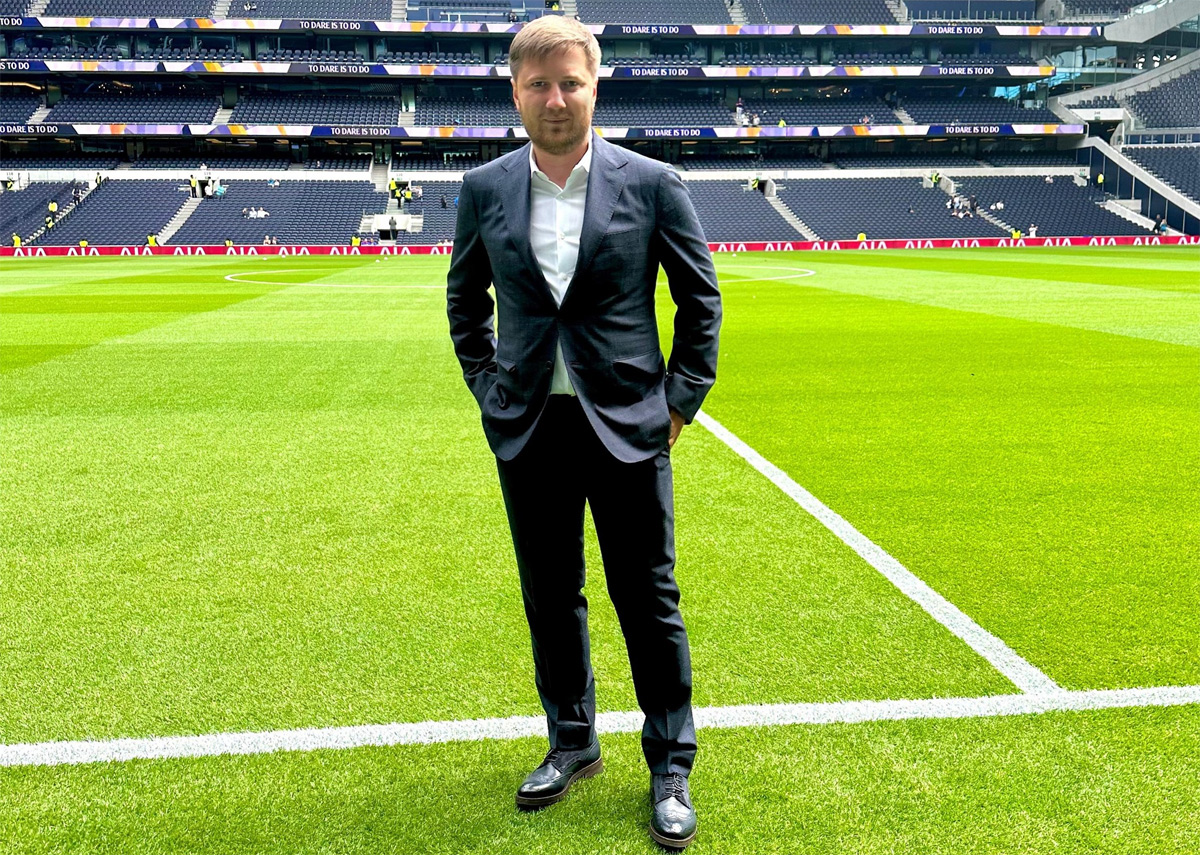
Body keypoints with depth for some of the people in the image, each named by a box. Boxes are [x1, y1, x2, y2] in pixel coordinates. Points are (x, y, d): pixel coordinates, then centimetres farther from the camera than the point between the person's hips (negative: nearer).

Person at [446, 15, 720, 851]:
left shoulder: (652, 183, -5)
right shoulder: (485, 190, 2)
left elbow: (701, 296, 3)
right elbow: (465, 297, 16)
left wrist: (682, 398, -1)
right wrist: (489, 387, 9)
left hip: (628, 427, -2)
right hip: (529, 431, 3)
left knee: (650, 601, 5)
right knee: (550, 597, 13)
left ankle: (672, 768, 21)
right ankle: (572, 744, 32)